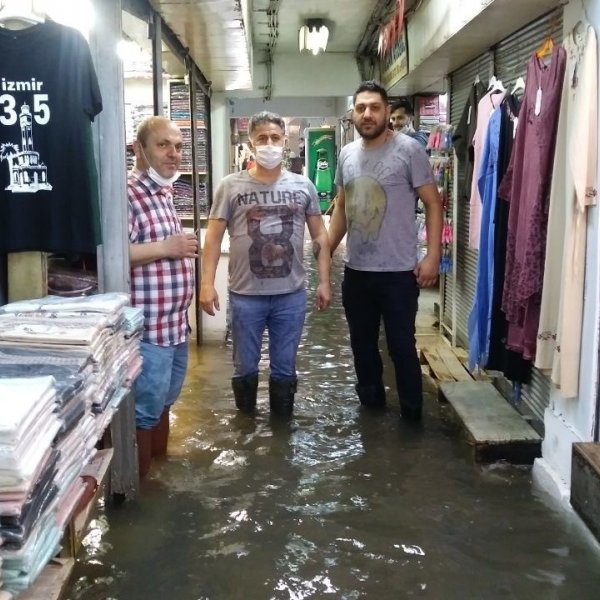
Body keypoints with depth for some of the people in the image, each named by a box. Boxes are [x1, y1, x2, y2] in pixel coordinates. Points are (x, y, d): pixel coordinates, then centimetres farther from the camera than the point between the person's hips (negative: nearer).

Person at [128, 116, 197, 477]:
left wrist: (184, 248, 13)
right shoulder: (128, 194, -17)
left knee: (164, 401, 21)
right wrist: (166, 248, -24)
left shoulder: (166, 193, 14)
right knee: (145, 409, 2)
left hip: (175, 321, 10)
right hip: (148, 325, -10)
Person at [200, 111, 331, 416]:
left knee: (285, 368, 14)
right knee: (245, 368, 13)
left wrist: (324, 281, 3)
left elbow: (319, 236, 8)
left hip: (291, 295, 1)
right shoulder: (231, 186, -2)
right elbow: (214, 237, -2)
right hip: (245, 296, -1)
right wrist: (207, 283, -10)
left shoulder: (303, 186, 4)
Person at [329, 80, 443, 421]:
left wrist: (433, 256, -16)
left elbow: (433, 203, -9)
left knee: (401, 345, 3)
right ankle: (371, 403, 35)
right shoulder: (347, 154, 8)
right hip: (355, 271, 6)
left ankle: (412, 413, 20)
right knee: (362, 342, 17)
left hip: (398, 272, -6)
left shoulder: (409, 150, -9)